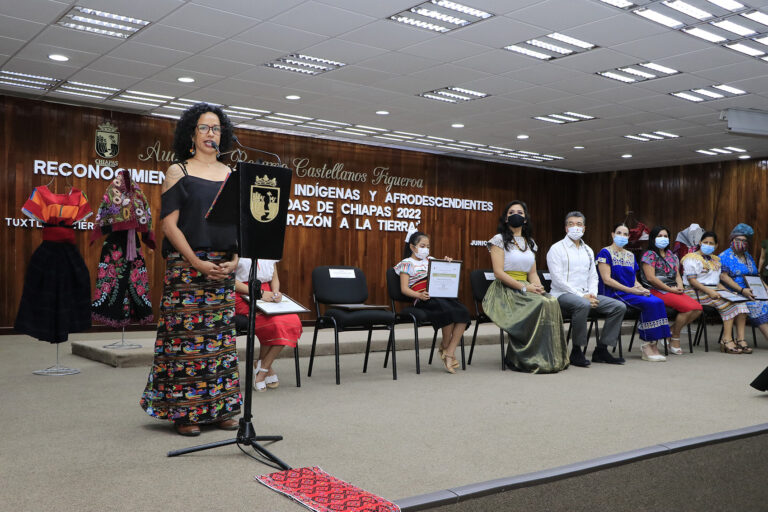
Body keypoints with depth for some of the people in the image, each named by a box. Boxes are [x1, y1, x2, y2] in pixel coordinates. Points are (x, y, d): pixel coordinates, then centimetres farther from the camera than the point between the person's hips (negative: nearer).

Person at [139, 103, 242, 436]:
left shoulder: (231, 176, 14)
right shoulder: (178, 172, 3)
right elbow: (169, 224, -4)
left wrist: (235, 260, -4)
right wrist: (197, 262, -14)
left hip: (224, 267, 4)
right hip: (186, 264, -4)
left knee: (220, 335, 6)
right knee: (186, 333, -5)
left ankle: (220, 407, 15)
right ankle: (185, 411, 5)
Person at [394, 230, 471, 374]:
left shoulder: (430, 260, 27)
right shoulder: (407, 264, 10)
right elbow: (404, 288, 0)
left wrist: (448, 264, 9)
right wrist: (419, 295, -19)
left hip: (441, 295, 6)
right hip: (424, 300, -6)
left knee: (463, 312, -24)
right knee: (449, 310, -34)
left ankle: (449, 353, -21)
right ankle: (444, 346, -7)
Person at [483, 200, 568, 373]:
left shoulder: (530, 242, 20)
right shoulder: (499, 240, 0)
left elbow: (533, 273, 19)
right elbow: (498, 272, -10)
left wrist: (538, 287, -4)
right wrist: (524, 287, -17)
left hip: (526, 289, 6)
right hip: (504, 290, -6)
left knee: (552, 302, -25)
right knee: (539, 304, -30)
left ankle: (551, 357, -20)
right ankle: (530, 358, -22)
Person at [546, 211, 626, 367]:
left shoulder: (588, 250, 21)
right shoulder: (557, 249, -2)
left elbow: (593, 276, 18)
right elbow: (558, 280, -11)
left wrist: (592, 294, -4)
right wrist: (581, 295, -17)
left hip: (585, 295, 7)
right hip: (563, 295, -7)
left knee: (619, 307, -8)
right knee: (583, 305, -39)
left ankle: (601, 349, -3)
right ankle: (576, 352, -25)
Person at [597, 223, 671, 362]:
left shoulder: (630, 255, 21)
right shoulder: (605, 253, -1)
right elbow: (606, 279, -10)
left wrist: (639, 287, -1)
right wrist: (630, 289, -16)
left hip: (631, 292, 7)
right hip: (614, 293, -7)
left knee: (658, 302, -21)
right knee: (649, 303, -27)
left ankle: (652, 344, -21)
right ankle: (647, 345, -20)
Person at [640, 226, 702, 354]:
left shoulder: (672, 256, 21)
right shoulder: (650, 255, -2)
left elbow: (677, 275, 20)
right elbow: (651, 278, -12)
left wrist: (680, 287, -3)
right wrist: (671, 289, -12)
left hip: (674, 291, 8)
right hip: (657, 291, -8)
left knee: (698, 308, -14)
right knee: (688, 307, -26)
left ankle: (671, 330, -2)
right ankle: (674, 340, -9)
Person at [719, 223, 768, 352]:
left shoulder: (748, 256, 23)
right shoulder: (725, 256, 0)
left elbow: (756, 276, 27)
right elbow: (723, 277, -12)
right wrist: (742, 290, -21)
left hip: (752, 292, 6)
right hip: (735, 294, -6)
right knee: (757, 305, -30)